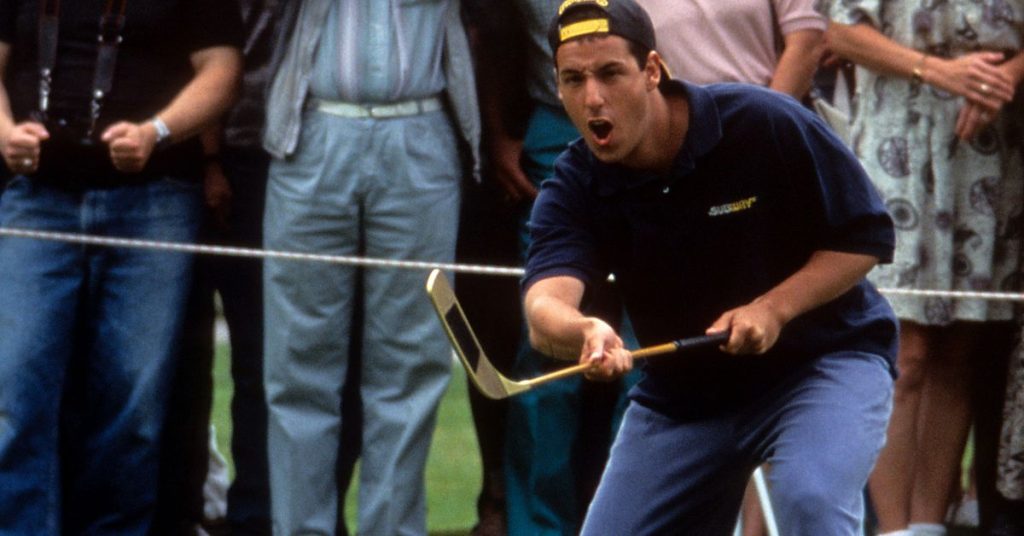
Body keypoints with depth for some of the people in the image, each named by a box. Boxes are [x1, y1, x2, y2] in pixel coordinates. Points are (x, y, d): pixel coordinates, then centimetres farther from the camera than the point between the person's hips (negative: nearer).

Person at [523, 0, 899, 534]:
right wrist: (586, 332, -56)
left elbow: (865, 236, -12)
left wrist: (774, 308, -27)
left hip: (822, 357, -4)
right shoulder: (574, 188, -14)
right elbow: (545, 307, -32)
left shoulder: (766, 125, -21)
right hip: (679, 390, 4)